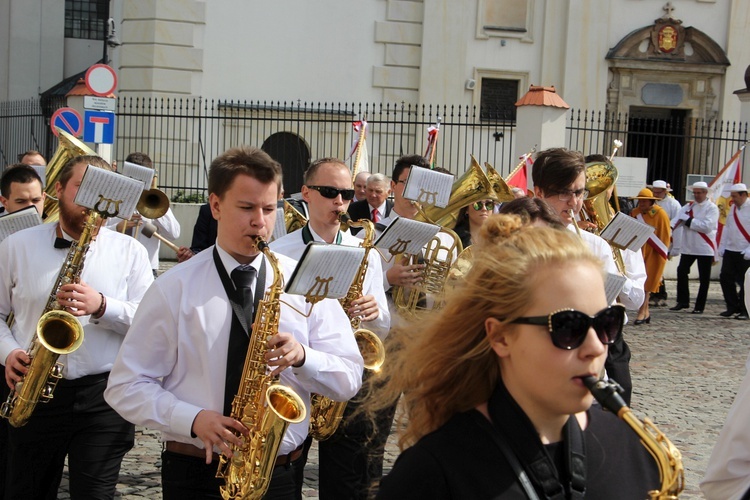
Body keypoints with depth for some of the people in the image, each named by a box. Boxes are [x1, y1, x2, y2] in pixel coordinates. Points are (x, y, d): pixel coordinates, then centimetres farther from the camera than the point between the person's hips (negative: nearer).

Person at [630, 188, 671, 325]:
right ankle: (646, 312, 14)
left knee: (646, 282, -3)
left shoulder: (660, 214, -8)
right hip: (639, 251, 5)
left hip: (654, 253, -4)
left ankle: (642, 313, -1)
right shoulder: (635, 213, 6)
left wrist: (662, 253, -7)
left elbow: (665, 235, -5)